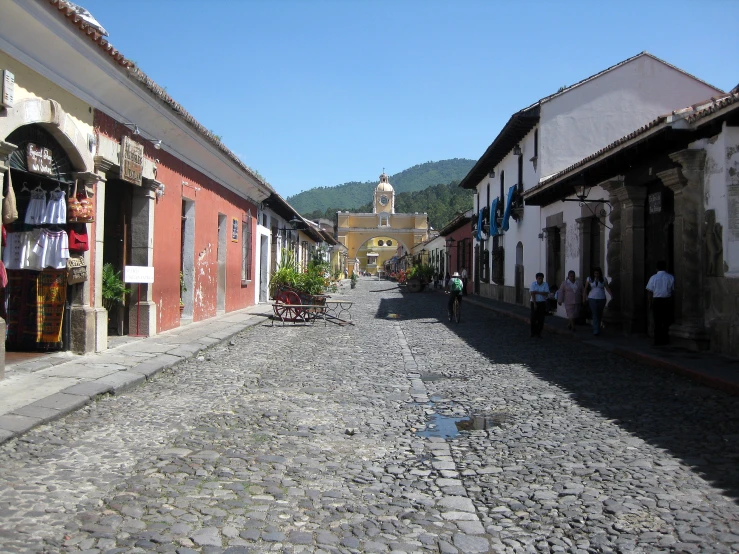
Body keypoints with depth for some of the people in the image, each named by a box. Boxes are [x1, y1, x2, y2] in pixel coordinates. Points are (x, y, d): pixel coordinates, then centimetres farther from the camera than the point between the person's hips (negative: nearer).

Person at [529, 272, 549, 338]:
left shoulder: (545, 285, 0)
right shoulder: (533, 284, -3)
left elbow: (546, 294, -11)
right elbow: (532, 294, -10)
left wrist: (537, 292, -17)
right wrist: (535, 304, -16)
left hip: (542, 303, 1)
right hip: (534, 303, -1)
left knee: (541, 319, 1)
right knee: (533, 318, -2)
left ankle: (538, 333, 12)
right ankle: (533, 332, 10)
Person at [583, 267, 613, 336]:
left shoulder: (603, 279, 1)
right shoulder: (590, 279, 0)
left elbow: (607, 288, -6)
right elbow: (585, 288, 3)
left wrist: (612, 295, -21)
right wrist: (584, 298, -2)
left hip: (601, 299, 2)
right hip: (592, 299, -2)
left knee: (599, 315, 12)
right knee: (595, 315, -11)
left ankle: (595, 328, 32)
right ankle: (596, 331, -13)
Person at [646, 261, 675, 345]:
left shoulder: (653, 278, -1)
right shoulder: (671, 278, 0)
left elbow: (649, 292, -1)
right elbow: (673, 290, -2)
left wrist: (650, 303, 7)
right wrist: (671, 300, 7)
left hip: (657, 301, 0)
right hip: (667, 301, 0)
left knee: (657, 322, 4)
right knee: (667, 321, 9)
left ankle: (657, 341, 4)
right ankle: (665, 340, 11)